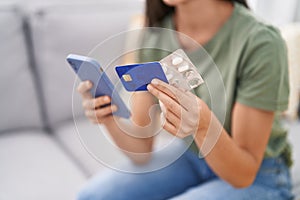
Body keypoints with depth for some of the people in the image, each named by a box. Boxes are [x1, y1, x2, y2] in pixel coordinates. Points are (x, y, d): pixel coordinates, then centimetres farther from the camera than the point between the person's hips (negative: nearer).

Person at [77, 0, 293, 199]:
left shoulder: (261, 43, -26)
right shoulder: (155, 36, -11)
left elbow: (244, 174, -20)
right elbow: (142, 152, -8)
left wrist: (206, 126, -39)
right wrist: (109, 117, -27)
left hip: (258, 177, -4)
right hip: (190, 159, 5)